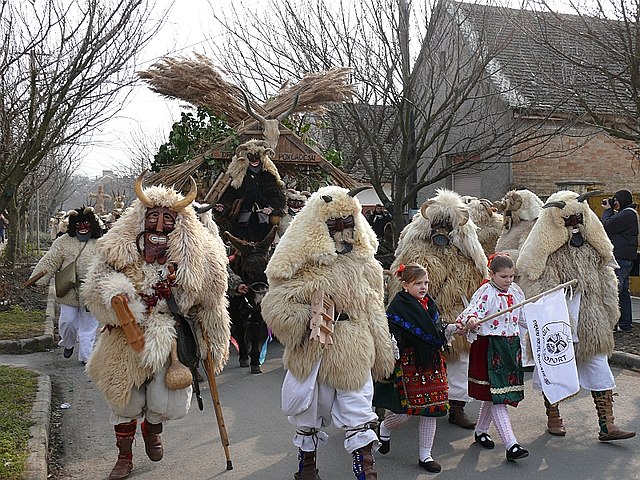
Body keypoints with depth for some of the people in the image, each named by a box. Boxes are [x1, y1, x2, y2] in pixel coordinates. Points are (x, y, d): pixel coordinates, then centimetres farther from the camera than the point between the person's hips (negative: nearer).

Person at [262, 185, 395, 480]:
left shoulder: (364, 263, 7)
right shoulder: (301, 264, -10)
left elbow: (374, 312, 14)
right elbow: (275, 306, -14)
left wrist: (383, 354, 16)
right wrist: (314, 318, -22)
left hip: (355, 358, 3)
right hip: (312, 356, -2)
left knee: (359, 416, 3)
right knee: (310, 413, 16)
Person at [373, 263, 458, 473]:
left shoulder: (429, 304, 9)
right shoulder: (398, 306, -12)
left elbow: (438, 331, 15)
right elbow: (389, 337, -16)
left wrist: (454, 327, -1)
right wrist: (392, 364, -23)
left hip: (431, 362, 6)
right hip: (408, 364, -6)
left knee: (431, 408, 6)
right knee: (407, 410, -2)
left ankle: (425, 455, 18)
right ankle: (384, 429, 31)